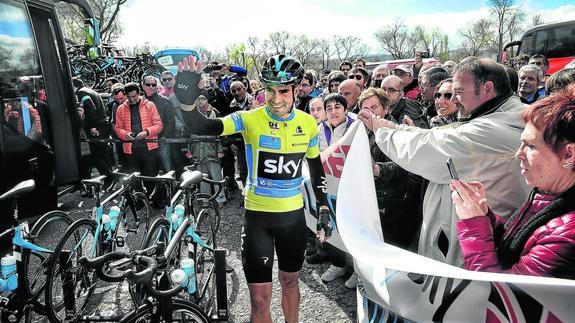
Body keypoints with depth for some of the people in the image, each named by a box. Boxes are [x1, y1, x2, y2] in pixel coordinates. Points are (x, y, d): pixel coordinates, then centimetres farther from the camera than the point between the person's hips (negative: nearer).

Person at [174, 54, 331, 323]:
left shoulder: (308, 123, -4)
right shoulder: (250, 119, -15)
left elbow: (316, 166, 9)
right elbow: (203, 128, -28)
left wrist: (323, 209, 7)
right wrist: (187, 100, -48)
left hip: (294, 215, 3)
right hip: (257, 215, -3)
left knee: (290, 281, 23)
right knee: (260, 298, 2)